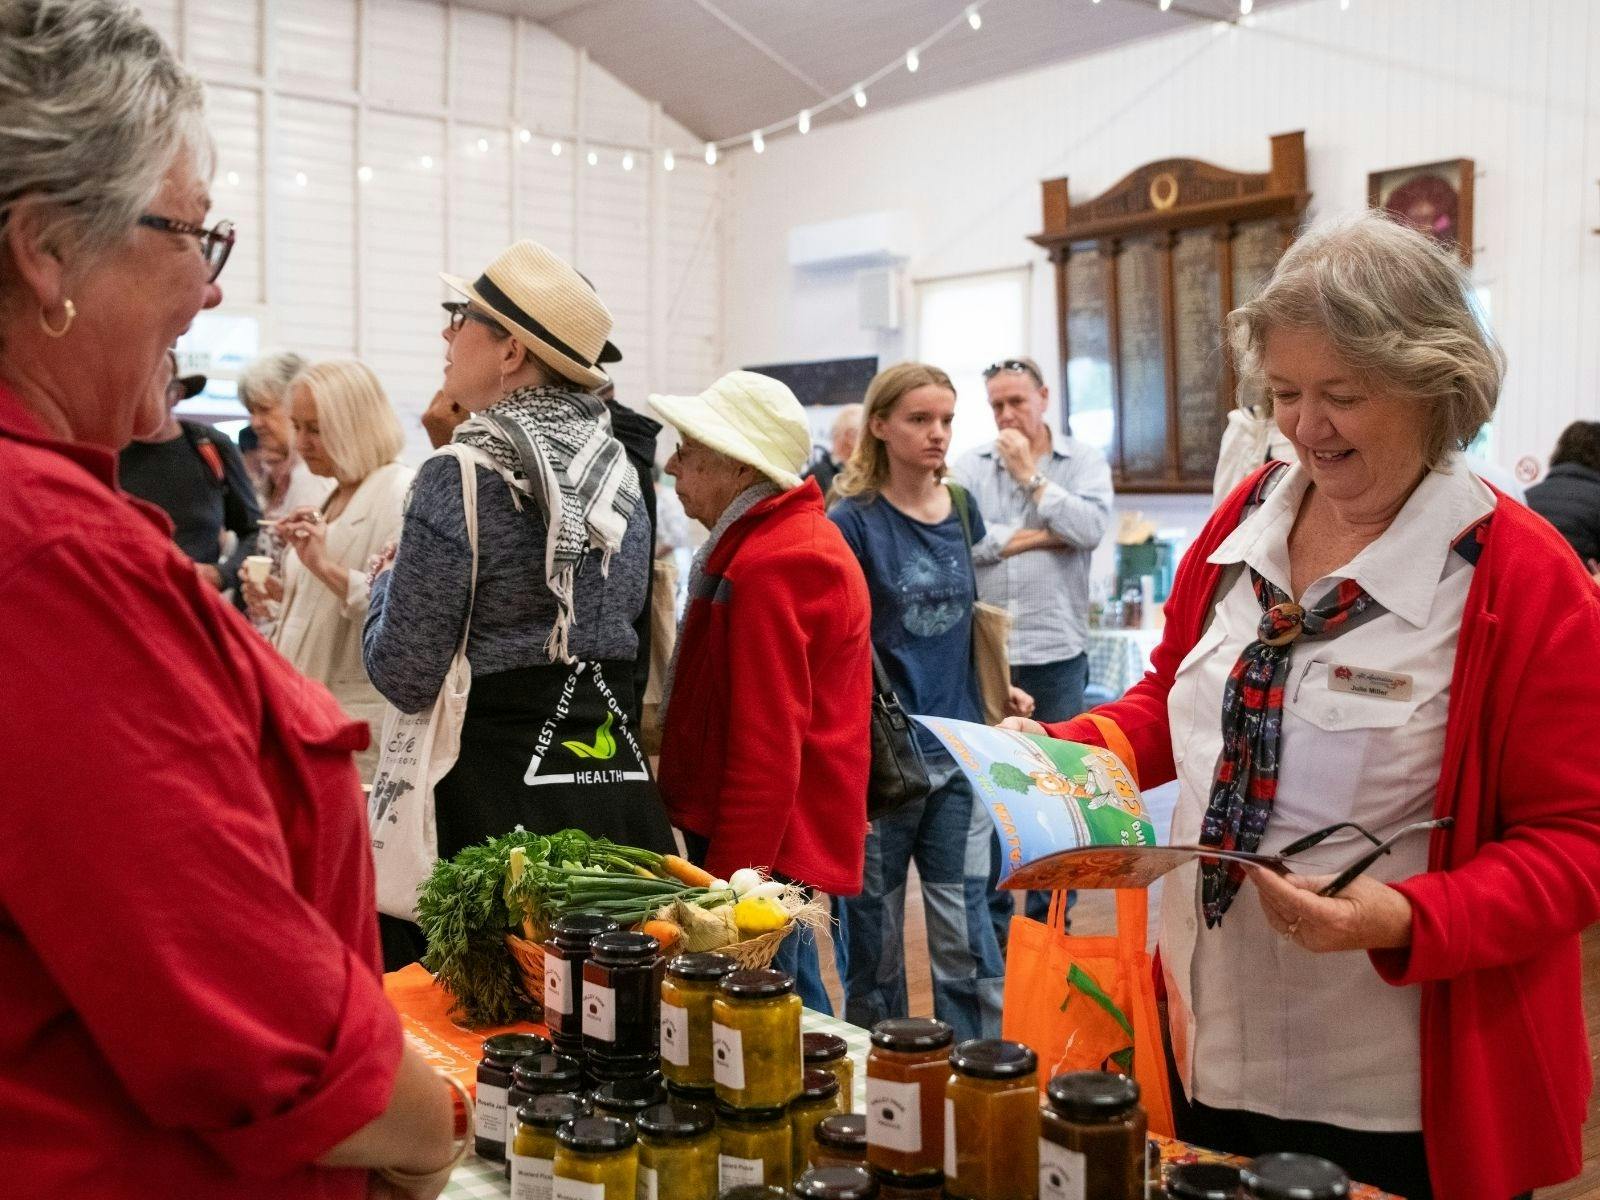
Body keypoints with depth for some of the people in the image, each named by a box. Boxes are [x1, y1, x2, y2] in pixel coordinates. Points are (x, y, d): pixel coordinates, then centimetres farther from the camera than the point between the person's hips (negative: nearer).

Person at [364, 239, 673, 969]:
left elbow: (405, 677, -11)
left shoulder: (457, 480, -13)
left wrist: (387, 580, 7)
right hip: (617, 775, 6)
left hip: (497, 783, -6)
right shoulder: (617, 470, 7)